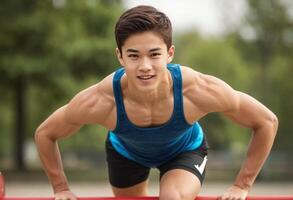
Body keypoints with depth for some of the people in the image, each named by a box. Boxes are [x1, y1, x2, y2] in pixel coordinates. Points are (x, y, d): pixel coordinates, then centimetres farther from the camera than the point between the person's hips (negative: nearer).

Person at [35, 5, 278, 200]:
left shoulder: (199, 90, -41)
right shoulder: (100, 101, -40)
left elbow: (267, 121, -24)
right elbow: (45, 134, -18)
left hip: (185, 151, -2)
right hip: (125, 151, 2)